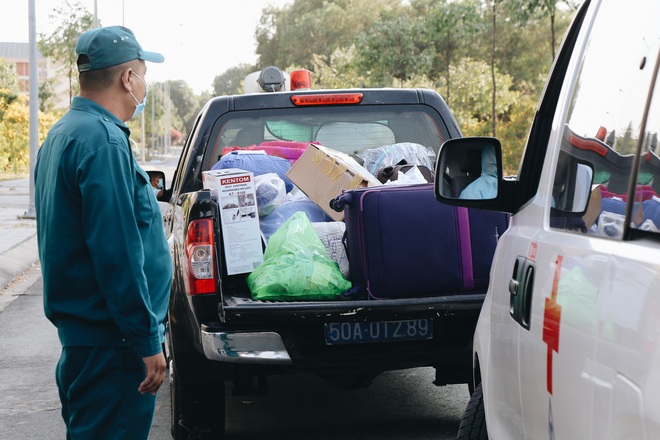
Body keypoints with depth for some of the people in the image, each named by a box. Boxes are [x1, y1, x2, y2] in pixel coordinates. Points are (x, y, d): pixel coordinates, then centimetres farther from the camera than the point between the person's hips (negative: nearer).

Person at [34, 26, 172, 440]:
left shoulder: (63, 133, 15)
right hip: (111, 342, -10)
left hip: (79, 330, 10)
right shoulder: (104, 142, -18)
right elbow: (117, 254, -23)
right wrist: (148, 342, -19)